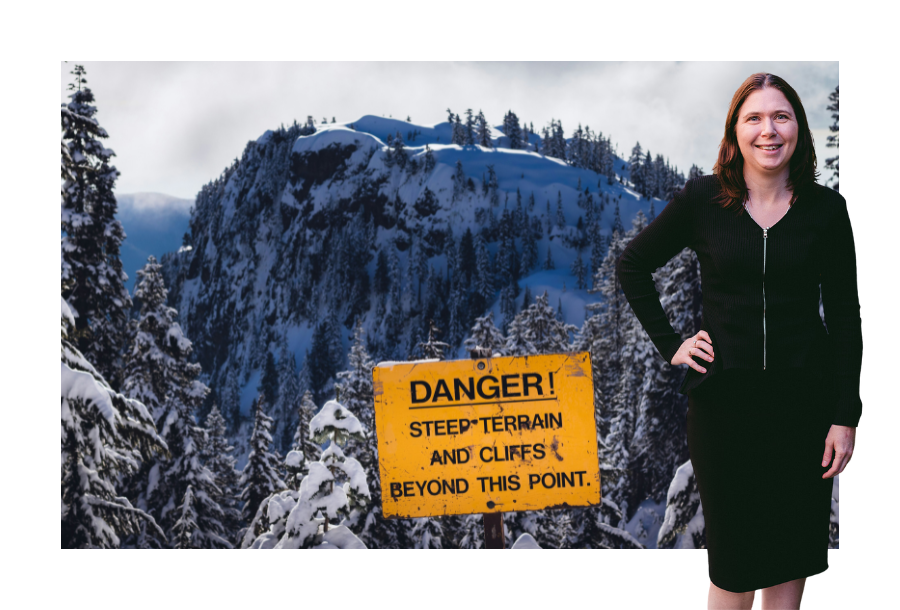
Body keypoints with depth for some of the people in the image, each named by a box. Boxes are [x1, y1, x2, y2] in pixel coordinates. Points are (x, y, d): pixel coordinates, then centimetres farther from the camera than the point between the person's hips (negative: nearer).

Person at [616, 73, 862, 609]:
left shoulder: (826, 208, -1)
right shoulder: (703, 199, -3)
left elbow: (845, 316, 2)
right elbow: (632, 266, 9)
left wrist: (845, 416, -3)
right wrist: (669, 343, 2)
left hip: (803, 398, 1)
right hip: (724, 397, -1)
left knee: (792, 545, 10)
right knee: (734, 551, 7)